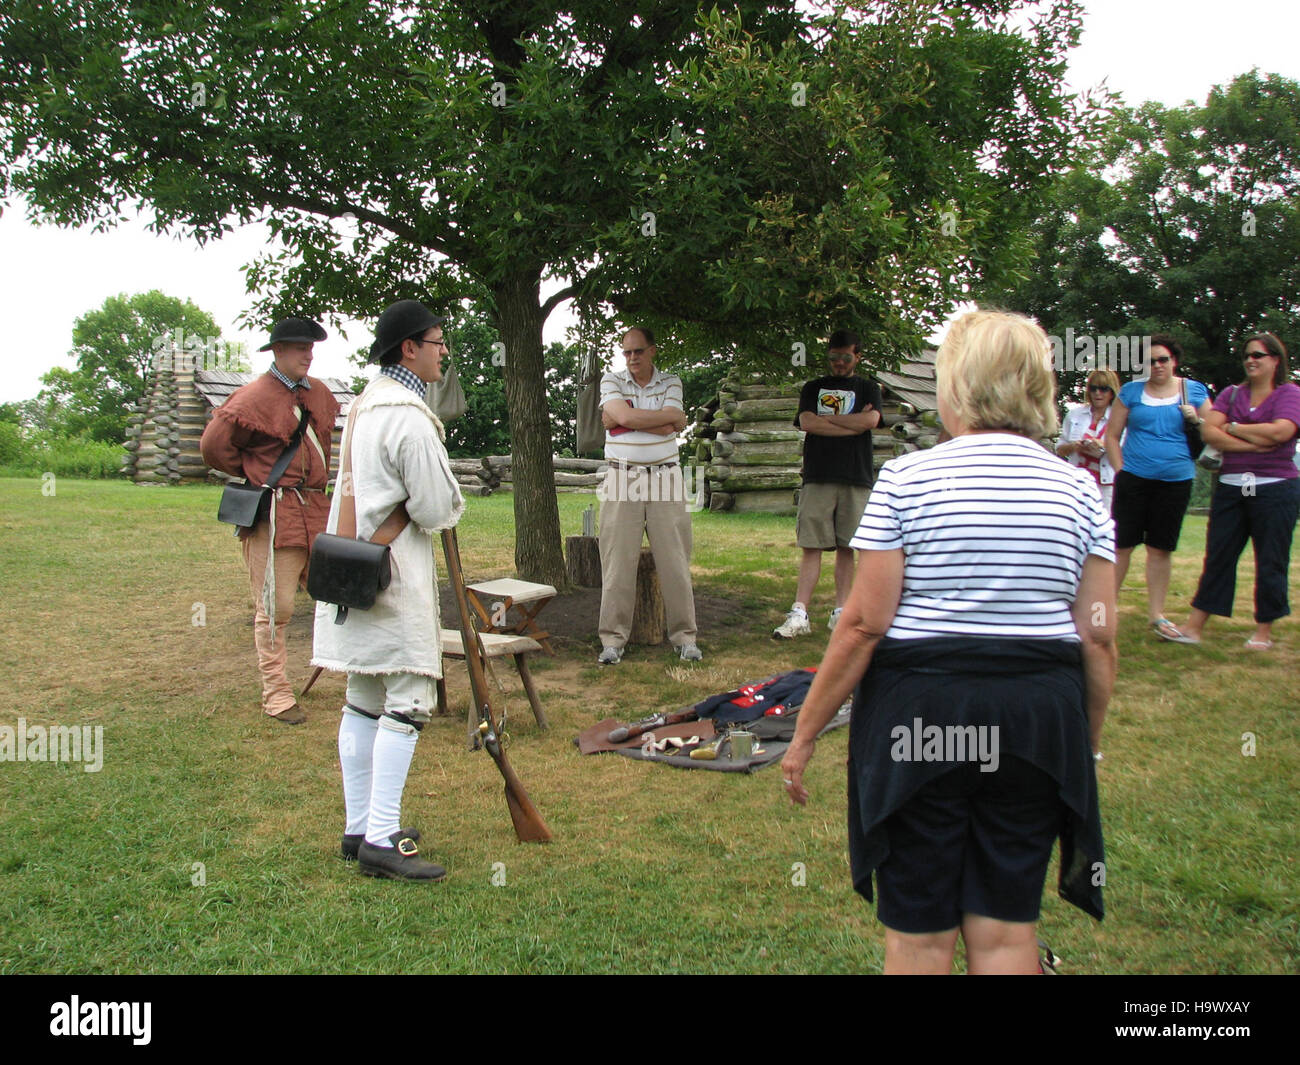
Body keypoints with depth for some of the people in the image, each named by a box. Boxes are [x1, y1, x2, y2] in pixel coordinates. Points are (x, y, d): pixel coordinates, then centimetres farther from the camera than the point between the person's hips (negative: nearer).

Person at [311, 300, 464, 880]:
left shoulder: (365, 403, 14)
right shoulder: (410, 417, -16)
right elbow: (438, 510, -15)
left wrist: (425, 502, 12)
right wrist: (449, 501, 6)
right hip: (394, 576, -10)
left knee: (364, 700, 13)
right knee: (407, 701, -6)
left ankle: (360, 827, 21)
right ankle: (382, 839, -4)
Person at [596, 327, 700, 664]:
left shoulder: (671, 383, 8)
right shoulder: (611, 381, 7)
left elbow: (668, 429, -10)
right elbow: (633, 417, -12)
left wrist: (619, 419, -7)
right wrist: (672, 417, -5)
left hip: (665, 480, 1)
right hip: (622, 482, 0)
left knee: (675, 561, 2)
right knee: (618, 563, -1)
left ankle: (684, 636, 11)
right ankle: (613, 639, 6)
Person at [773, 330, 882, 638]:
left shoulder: (868, 389, 14)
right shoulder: (813, 388, 16)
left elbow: (870, 420, -7)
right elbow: (807, 423, -2)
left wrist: (825, 418, -1)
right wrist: (853, 423, -4)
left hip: (856, 479, 0)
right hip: (817, 477, 0)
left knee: (846, 548, 3)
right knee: (811, 546, -5)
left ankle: (840, 612, 9)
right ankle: (799, 615, -8)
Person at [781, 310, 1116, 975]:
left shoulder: (905, 479, -7)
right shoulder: (1079, 490, 4)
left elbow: (863, 625, -10)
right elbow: (1099, 638, 3)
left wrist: (804, 735, -2)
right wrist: (1086, 743, 16)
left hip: (920, 717, -3)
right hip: (1039, 721, 4)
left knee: (920, 936, 10)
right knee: (1007, 930, 15)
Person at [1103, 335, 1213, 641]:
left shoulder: (1195, 391, 8)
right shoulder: (1131, 392, 5)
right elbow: (1112, 435, 8)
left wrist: (1196, 420, -9)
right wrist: (1120, 470, -1)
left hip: (1176, 481, 1)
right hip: (1134, 479, -1)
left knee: (1161, 548, 7)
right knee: (1122, 544, -2)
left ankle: (1156, 613, 15)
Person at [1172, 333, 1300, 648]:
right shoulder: (1232, 394, 11)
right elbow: (1208, 431, -3)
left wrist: (1233, 427, -6)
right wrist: (1254, 443, -13)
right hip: (1231, 487, 4)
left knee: (1270, 562, 4)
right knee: (1217, 556, 4)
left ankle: (1264, 631, 15)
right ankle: (1194, 626, 6)